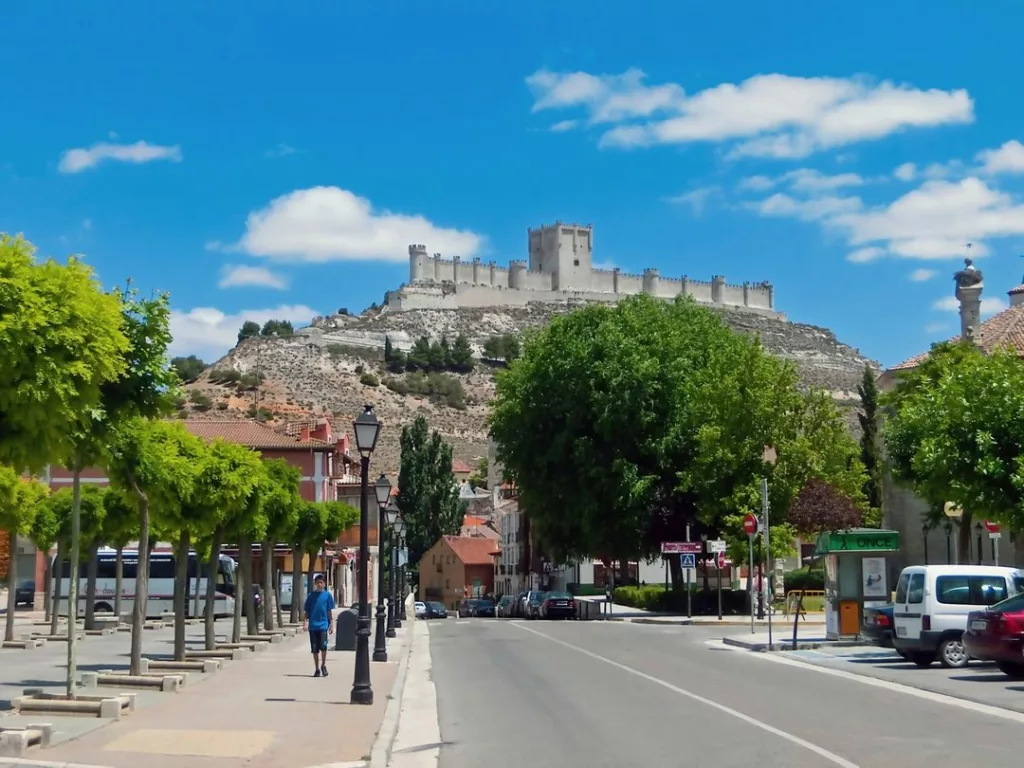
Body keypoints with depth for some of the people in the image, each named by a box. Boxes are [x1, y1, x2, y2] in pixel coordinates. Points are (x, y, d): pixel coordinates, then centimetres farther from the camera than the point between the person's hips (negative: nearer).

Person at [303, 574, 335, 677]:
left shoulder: (327, 595, 3)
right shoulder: (311, 595, 6)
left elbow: (330, 611, 6)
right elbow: (307, 611, 9)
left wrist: (331, 625, 3)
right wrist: (305, 622, -1)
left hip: (323, 625, -2)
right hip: (312, 625, 2)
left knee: (323, 646, -15)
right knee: (315, 649, 5)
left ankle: (323, 666, 6)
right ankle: (317, 669, 15)